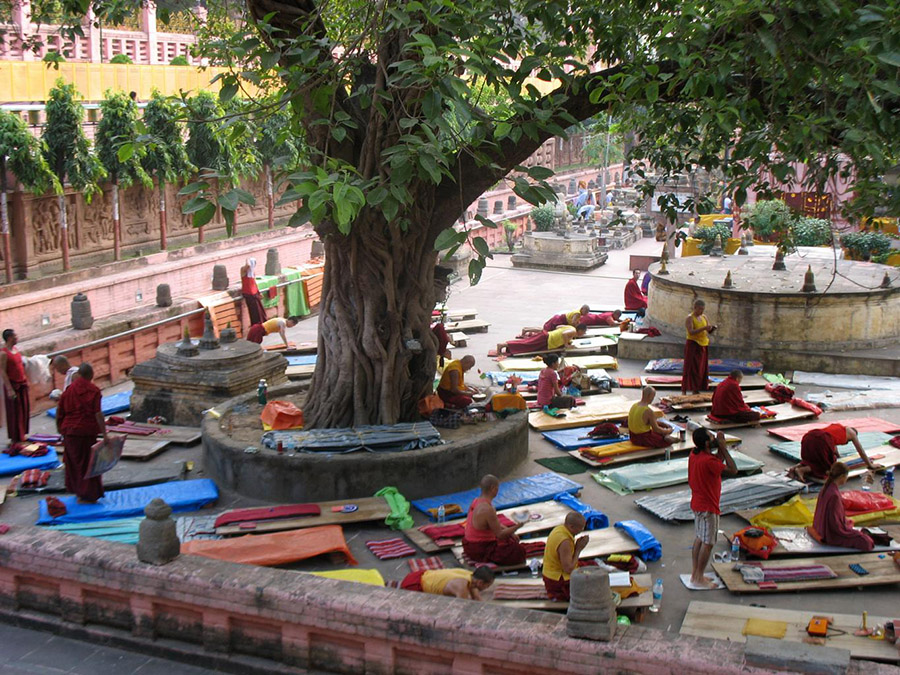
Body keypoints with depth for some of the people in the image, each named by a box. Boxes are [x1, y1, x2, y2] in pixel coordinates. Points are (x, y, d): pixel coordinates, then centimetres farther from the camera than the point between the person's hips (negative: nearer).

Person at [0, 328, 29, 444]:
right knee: (14, 412, 0)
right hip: (12, 385, -8)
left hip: (22, 384, 8)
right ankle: (15, 438, 10)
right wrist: (9, 389, -22)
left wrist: (25, 380, 15)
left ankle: (22, 434, 27)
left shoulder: (15, 349, 8)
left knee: (25, 410, 14)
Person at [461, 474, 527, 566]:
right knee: (518, 551, -7)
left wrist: (511, 533, 12)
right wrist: (517, 526, -15)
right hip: (480, 549, -10)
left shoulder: (476, 501, 3)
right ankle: (483, 561, -3)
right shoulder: (487, 509, -27)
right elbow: (500, 534, -22)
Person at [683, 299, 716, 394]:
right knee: (690, 368, -7)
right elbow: (691, 332, -21)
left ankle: (695, 390, 14)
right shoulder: (690, 318, -9)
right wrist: (704, 328, -29)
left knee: (701, 368, 7)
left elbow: (709, 330, 11)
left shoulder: (704, 317, 11)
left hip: (703, 345, 7)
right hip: (693, 345, -7)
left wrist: (713, 328, -11)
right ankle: (684, 390, -5)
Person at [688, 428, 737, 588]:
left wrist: (721, 448, -2)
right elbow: (733, 470, -24)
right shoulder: (708, 461, -27)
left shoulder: (694, 454, 1)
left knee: (699, 539, 18)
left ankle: (694, 574, 26)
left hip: (697, 503, 9)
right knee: (708, 543, 1)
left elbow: (718, 462, 12)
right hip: (708, 507, -9)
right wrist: (723, 447, -20)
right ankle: (699, 579, 9)